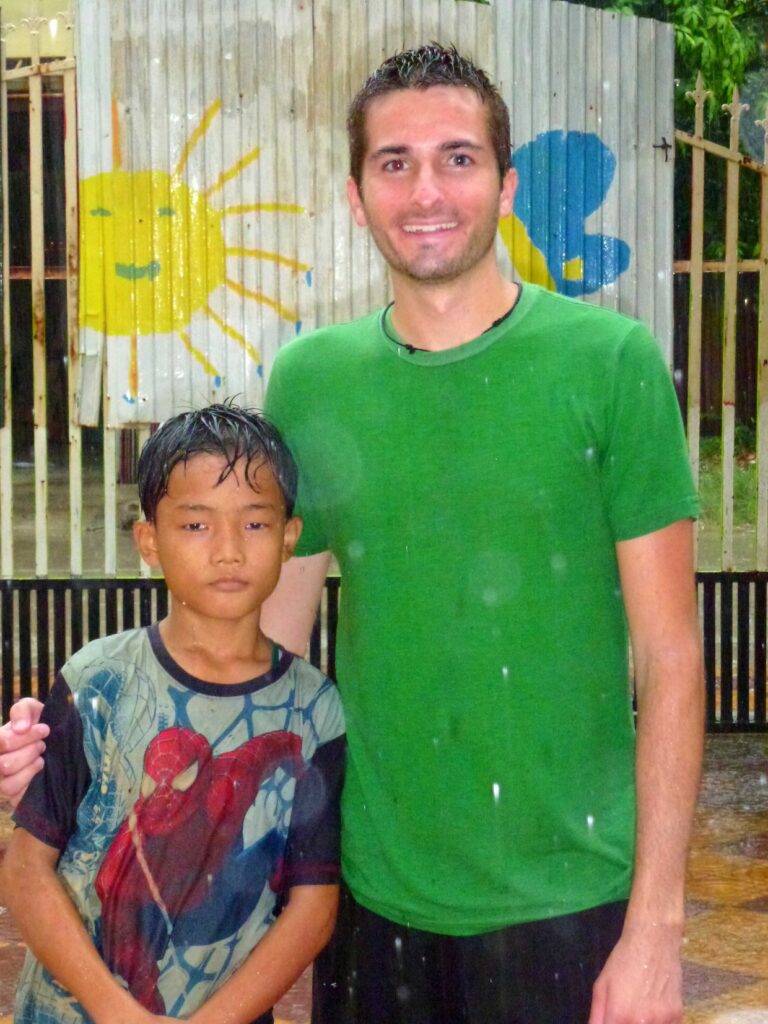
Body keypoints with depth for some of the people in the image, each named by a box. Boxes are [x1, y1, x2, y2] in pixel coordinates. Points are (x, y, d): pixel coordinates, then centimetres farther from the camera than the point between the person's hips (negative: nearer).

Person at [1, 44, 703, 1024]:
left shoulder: (610, 361, -7)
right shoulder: (309, 380, 2)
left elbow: (668, 654, -7)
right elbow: (268, 638, 7)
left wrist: (655, 923, -10)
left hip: (567, 902, -3)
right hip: (373, 892, 3)